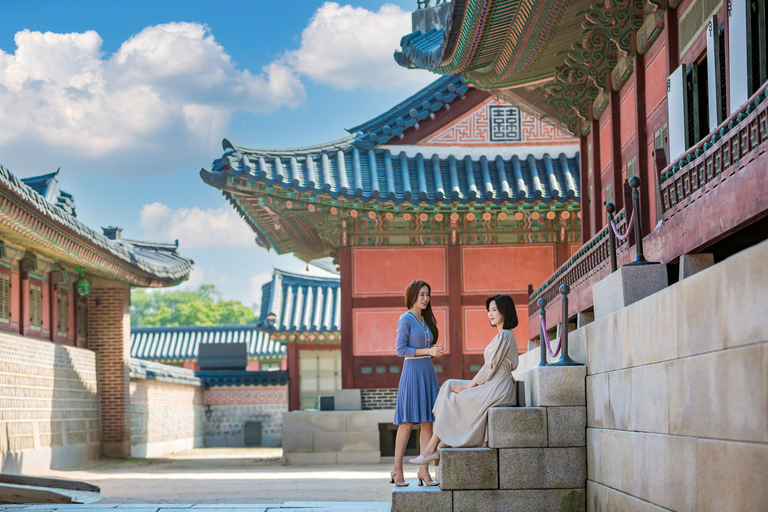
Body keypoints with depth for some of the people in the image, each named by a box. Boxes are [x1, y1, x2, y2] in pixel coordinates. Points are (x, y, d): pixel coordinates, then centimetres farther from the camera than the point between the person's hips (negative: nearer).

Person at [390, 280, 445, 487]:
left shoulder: (427, 320, 15)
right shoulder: (406, 319, -7)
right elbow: (401, 349, -12)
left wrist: (435, 351, 6)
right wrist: (428, 351, -16)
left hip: (428, 372, 7)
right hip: (412, 371, -7)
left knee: (428, 422, 2)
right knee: (407, 422, -4)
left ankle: (423, 470, 3)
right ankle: (397, 470, 3)